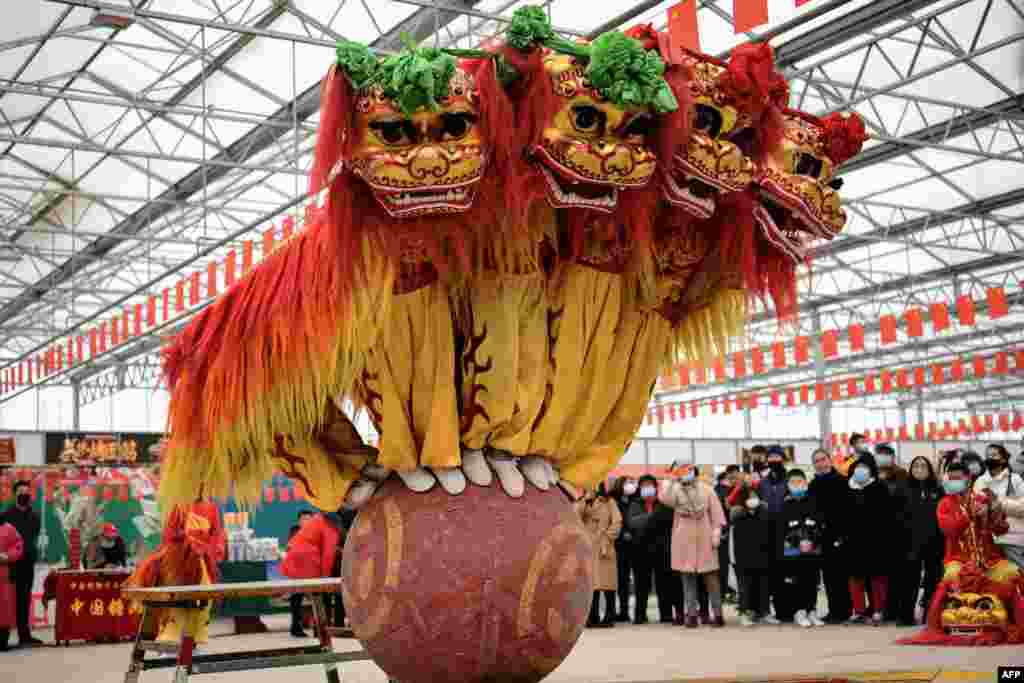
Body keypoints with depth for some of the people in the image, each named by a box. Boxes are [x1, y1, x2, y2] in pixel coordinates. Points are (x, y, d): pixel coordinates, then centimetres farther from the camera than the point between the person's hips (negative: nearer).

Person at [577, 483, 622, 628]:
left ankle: (609, 616, 1)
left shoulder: (609, 502, 8)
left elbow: (617, 522, -1)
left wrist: (607, 538, -10)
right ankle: (593, 617, 4)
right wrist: (586, 500, -7)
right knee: (592, 582, 0)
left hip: (603, 547, -2)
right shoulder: (584, 503, 17)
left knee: (607, 581, -4)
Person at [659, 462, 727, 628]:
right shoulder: (675, 490, 4)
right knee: (688, 577, 3)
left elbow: (716, 511, 1)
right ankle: (691, 614, 8)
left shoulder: (706, 489, 5)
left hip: (704, 537, -1)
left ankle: (717, 613, 7)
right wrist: (673, 481, -15)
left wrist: (717, 531, -8)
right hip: (684, 538, 1)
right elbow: (664, 498, -19)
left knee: (711, 576, 1)